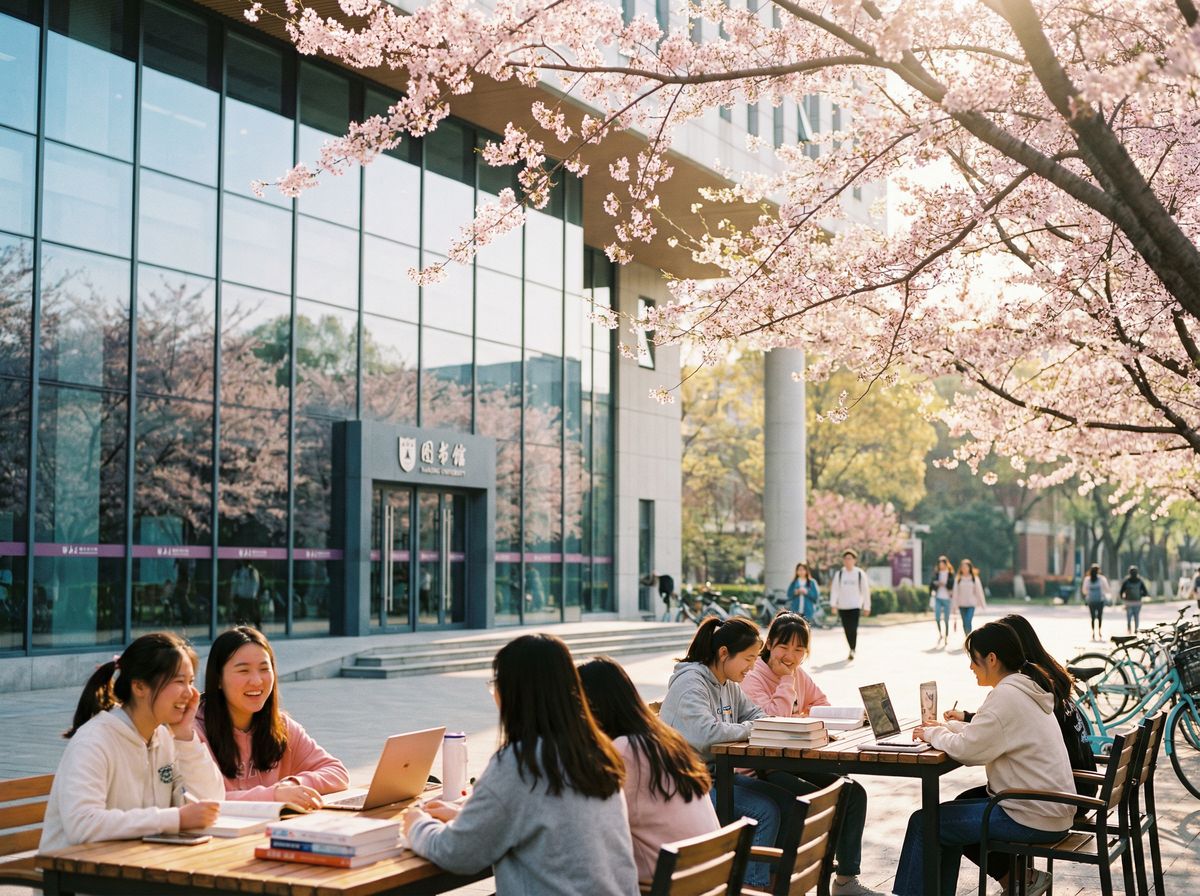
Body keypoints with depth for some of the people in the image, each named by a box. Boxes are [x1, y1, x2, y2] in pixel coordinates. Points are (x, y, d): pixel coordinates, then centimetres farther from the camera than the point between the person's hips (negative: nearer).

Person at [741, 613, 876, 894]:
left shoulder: (799, 675, 11)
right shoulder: (753, 677, -13)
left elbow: (824, 706, 18)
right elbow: (773, 719, -23)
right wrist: (786, 679, -16)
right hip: (764, 769, -8)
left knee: (854, 792, -4)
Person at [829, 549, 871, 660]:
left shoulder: (860, 574, 1)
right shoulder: (839, 574, 6)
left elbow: (865, 591, 5)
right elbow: (834, 590, 1)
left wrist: (866, 607, 4)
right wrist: (833, 604, -12)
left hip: (855, 606, -3)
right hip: (842, 606, 3)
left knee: (853, 628, -14)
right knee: (847, 630, 7)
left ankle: (852, 650, -11)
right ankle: (852, 649, 22)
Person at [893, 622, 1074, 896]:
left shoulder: (1006, 695, -19)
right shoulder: (1027, 688, 11)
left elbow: (967, 749, -19)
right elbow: (984, 734, 19)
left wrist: (934, 734, -2)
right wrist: (947, 727, 10)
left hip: (1034, 818, -10)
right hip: (1051, 809, 10)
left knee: (923, 823, -4)